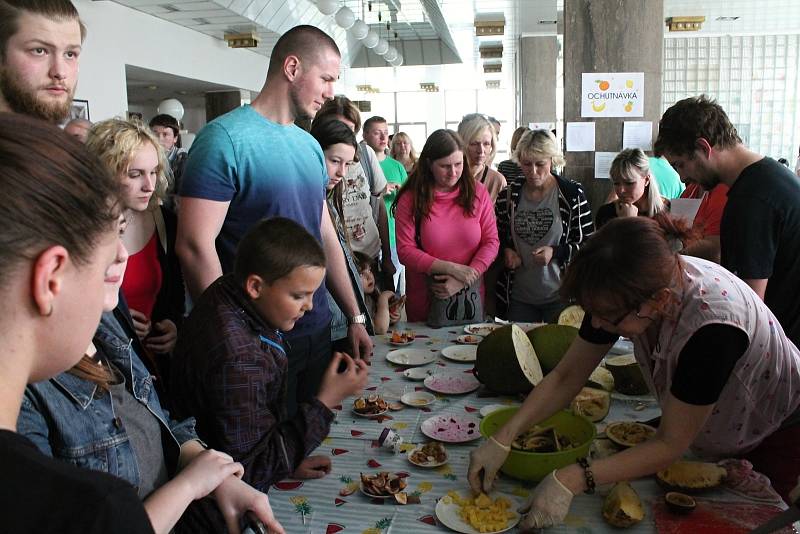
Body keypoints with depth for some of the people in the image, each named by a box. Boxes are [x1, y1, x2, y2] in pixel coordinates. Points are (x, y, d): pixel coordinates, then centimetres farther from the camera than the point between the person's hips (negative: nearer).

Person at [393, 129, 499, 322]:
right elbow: (405, 251, -11)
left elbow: (491, 242, -3)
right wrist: (452, 268, -19)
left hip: (470, 297, 2)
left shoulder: (478, 192, -1)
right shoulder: (410, 199, -7)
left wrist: (462, 281, -15)